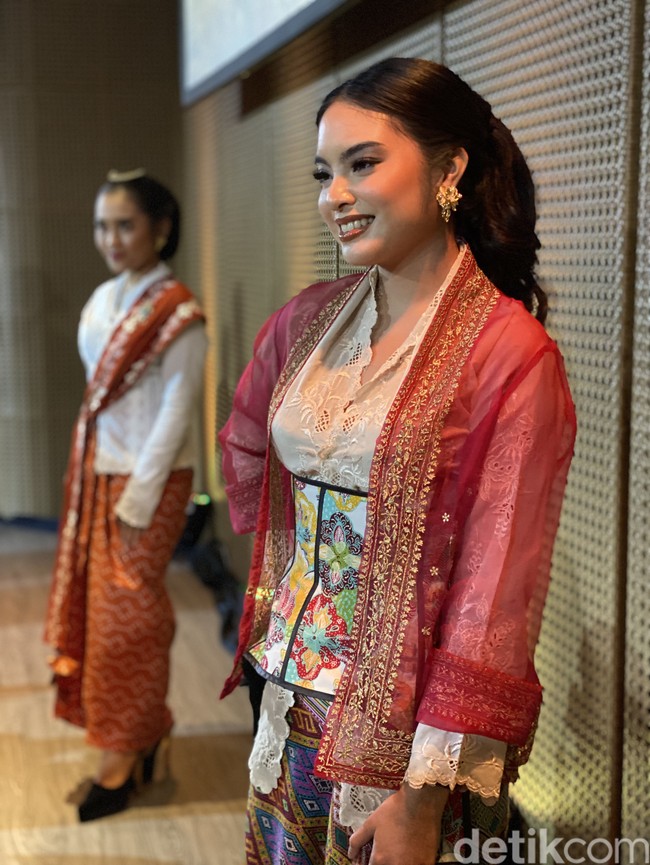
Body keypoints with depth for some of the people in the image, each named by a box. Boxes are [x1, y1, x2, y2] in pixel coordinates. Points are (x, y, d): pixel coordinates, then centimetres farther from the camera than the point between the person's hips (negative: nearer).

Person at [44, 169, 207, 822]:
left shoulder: (177, 313, -14)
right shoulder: (103, 300, 7)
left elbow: (176, 410, -16)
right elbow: (99, 391, 12)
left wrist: (138, 498, -17)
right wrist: (90, 475, 8)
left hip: (149, 478, -7)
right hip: (97, 472, 7)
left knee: (124, 614, 2)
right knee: (97, 604, 11)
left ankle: (124, 754, 16)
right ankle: (140, 733, 26)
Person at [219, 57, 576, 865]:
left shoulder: (509, 353, -16)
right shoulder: (307, 320, 1)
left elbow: (494, 595, -17)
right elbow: (244, 445, 22)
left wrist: (424, 798, -17)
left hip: (405, 725, -5)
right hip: (293, 701, 6)